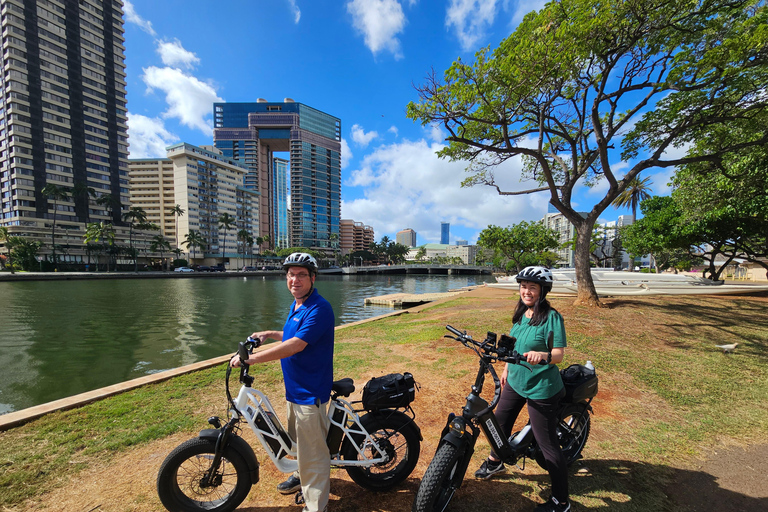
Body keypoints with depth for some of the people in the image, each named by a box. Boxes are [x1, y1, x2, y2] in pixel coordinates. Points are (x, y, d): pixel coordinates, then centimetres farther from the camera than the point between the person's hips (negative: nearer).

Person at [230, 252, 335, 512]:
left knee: (312, 452, 5)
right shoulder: (296, 305, 7)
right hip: (295, 387, 10)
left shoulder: (319, 309, -25)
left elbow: (297, 344, -32)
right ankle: (302, 475, 53)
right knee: (298, 439, 29)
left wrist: (251, 358, -27)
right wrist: (270, 334, 13)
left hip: (310, 392, -10)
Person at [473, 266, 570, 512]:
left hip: (540, 388, -8)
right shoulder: (521, 313, 2)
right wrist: (507, 368, 18)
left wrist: (543, 355, -42)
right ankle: (495, 461, 50)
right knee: (500, 421, 23)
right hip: (515, 381, 8)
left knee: (548, 444, 5)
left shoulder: (551, 317, -19)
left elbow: (559, 354, -22)